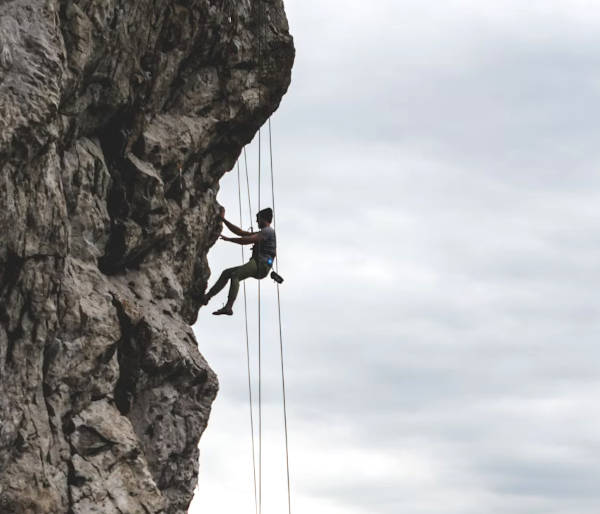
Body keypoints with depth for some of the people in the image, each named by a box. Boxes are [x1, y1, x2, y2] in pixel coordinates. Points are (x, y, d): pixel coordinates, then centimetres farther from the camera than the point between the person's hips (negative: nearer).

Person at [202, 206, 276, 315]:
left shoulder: (268, 231, -4)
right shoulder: (263, 232, 28)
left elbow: (247, 240, -16)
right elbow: (240, 232, 29)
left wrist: (228, 239, -5)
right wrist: (223, 220, 27)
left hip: (262, 264, -10)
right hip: (257, 264, 10)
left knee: (235, 275, -29)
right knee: (226, 273, 10)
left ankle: (228, 307, -42)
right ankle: (207, 297, 7)